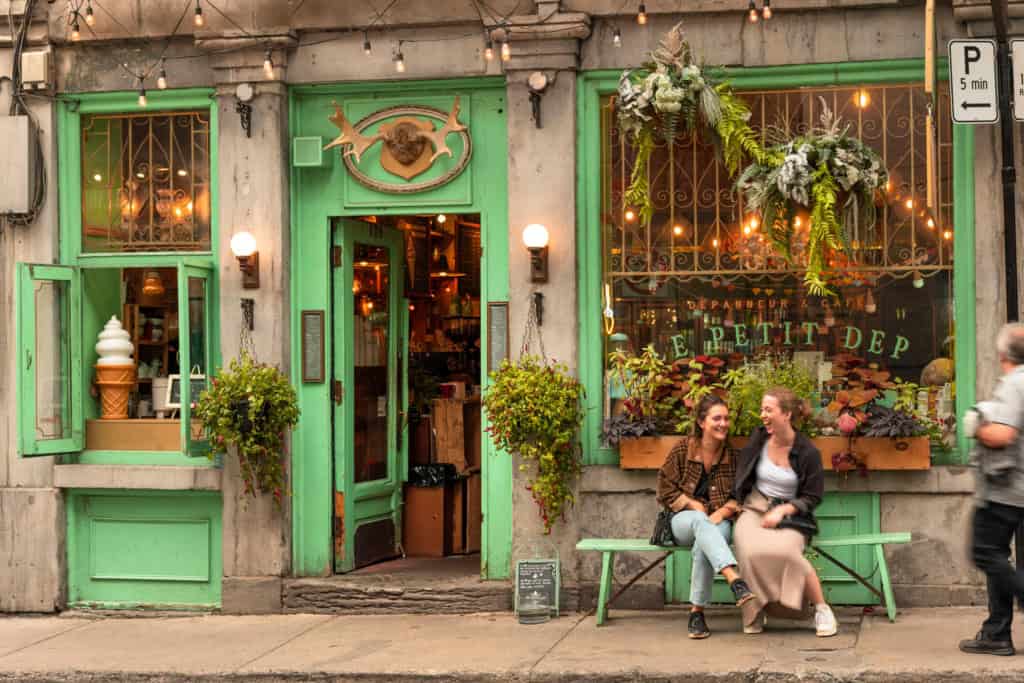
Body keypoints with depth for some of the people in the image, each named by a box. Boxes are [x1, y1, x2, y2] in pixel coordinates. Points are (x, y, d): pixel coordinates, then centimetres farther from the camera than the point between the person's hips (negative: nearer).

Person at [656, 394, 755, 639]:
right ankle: (735, 582, -59)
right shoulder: (682, 450, 2)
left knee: (704, 545, -37)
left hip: (718, 522, 1)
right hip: (683, 520, -1)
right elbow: (665, 490, 3)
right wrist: (694, 506, -8)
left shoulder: (732, 457, 6)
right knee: (700, 520, -39)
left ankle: (697, 612, -31)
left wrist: (722, 512, -14)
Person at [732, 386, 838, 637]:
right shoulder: (759, 438, 3)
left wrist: (783, 510, -15)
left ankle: (822, 609, -17)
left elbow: (812, 498, -1)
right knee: (752, 551, -33)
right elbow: (743, 473, 20)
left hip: (788, 514, -2)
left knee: (784, 550, -36)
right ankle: (755, 612, -12)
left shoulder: (808, 453, -7)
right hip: (754, 510, 2)